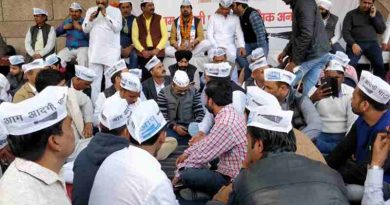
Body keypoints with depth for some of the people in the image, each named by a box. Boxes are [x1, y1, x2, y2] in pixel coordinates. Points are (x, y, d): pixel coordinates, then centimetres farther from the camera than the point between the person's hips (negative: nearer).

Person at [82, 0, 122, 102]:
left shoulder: (116, 11, 1)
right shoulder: (90, 10, 11)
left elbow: (117, 28, -12)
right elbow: (85, 29, 8)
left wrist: (105, 14, -15)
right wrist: (91, 19, -10)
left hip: (111, 51, -3)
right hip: (94, 51, 3)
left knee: (111, 79, -1)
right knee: (94, 79, 5)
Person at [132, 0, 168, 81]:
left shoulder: (160, 19, 5)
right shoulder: (137, 20, 7)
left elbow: (165, 36, 0)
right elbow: (134, 38, 2)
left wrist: (157, 49, -11)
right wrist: (142, 50, -10)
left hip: (158, 52, 0)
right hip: (143, 53, 1)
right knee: (145, 75, -4)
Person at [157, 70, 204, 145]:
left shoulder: (194, 92, 3)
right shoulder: (163, 93, -4)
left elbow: (200, 112, 4)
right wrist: (174, 127, -20)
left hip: (190, 126, 2)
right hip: (171, 127, -2)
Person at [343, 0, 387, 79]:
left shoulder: (376, 13, 18)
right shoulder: (351, 14, 9)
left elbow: (381, 30, 10)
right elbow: (345, 32, -1)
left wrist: (373, 17, 0)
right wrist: (353, 44, -17)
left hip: (372, 43, 2)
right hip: (356, 43, -2)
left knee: (379, 63, -25)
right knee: (350, 64, -31)